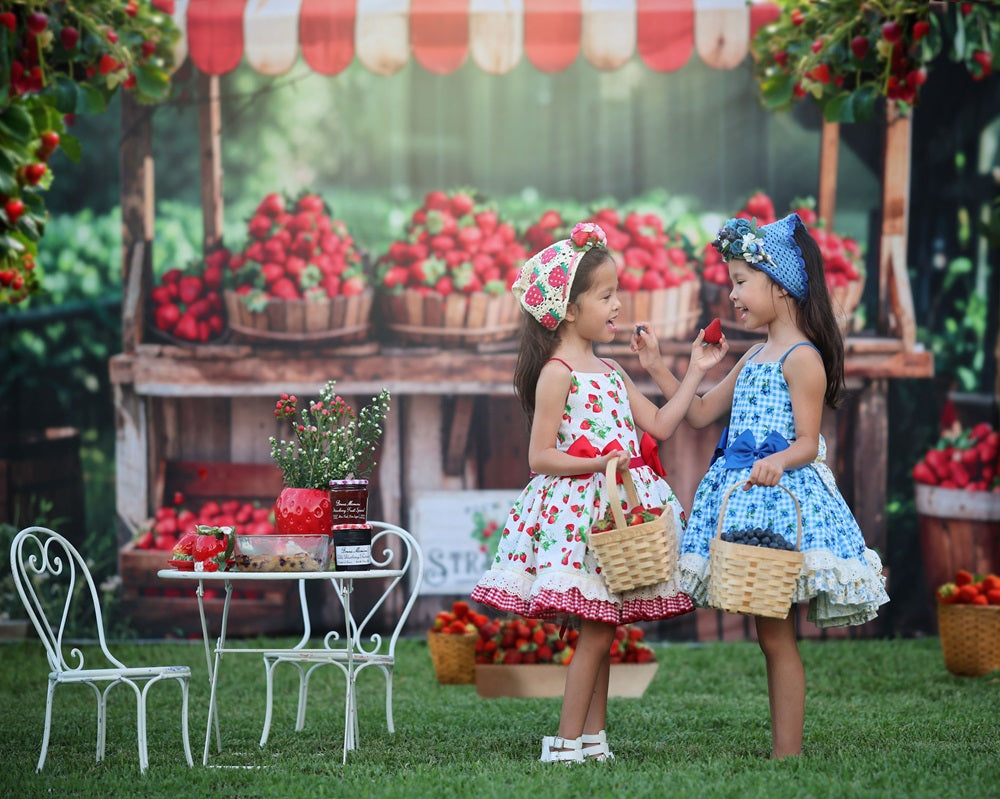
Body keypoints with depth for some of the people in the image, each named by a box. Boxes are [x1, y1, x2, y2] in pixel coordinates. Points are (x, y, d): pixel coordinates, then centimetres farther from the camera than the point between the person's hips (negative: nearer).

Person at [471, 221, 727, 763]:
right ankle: (566, 742, -5)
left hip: (617, 510, 8)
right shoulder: (557, 373, -10)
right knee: (595, 632, -9)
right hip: (576, 507, -8)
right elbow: (539, 456, -13)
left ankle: (593, 737, 12)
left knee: (602, 631, 8)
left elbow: (660, 426, 17)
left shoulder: (610, 372, 16)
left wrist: (695, 372, 14)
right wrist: (599, 464, -24)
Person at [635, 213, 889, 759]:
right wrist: (658, 371, 18)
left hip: (781, 491, -9)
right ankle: (782, 750, 9)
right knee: (769, 634, 8)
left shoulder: (802, 358, -9)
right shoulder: (754, 357, 18)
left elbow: (808, 442, -13)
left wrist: (778, 462, -32)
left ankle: (787, 754, -6)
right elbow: (701, 413, 24)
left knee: (775, 633, -8)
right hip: (742, 494, 9)